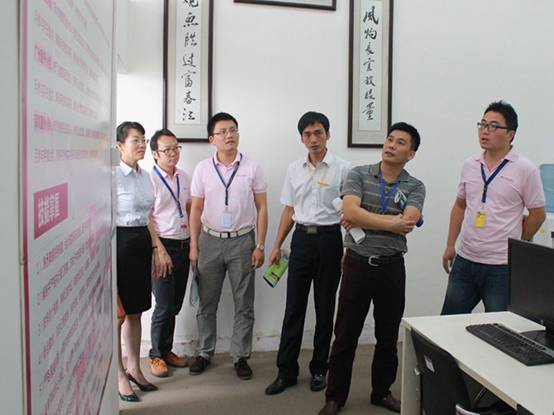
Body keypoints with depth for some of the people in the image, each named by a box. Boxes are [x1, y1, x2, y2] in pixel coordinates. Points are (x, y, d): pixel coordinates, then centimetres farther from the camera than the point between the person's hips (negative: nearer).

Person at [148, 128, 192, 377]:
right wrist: (160, 251, -17)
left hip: (184, 246, 6)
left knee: (175, 305, 13)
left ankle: (167, 350, 29)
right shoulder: (149, 179, -10)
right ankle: (157, 355, 19)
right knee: (164, 306, 0)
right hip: (163, 246, -6)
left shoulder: (183, 177, 11)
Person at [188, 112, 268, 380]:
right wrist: (193, 246, 2)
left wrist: (260, 246, -4)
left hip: (242, 240, -1)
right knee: (207, 303, 11)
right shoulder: (202, 169, 2)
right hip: (210, 240, 1)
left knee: (244, 304, 7)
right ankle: (204, 352, 28)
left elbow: (262, 208, 0)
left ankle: (240, 356, 22)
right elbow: (196, 209, 5)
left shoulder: (251, 167, -2)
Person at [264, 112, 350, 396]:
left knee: (325, 308, 8)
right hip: (301, 239, 3)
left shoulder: (342, 168, -4)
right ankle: (286, 371, 15)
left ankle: (319, 369, 24)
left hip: (329, 239, -3)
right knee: (294, 307, 5)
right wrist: (277, 245, 10)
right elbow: (289, 210, 13)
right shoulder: (294, 169, 8)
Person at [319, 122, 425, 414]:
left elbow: (408, 223, -16)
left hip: (392, 267, 2)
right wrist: (392, 222, -13)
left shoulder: (415, 187, 2)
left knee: (388, 336, 14)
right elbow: (351, 213, -17)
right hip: (357, 264, -1)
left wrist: (363, 219, -13)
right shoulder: (358, 175, -1)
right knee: (346, 335, 7)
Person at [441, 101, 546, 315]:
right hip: (464, 260, 5)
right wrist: (450, 245, 13)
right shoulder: (469, 165, 7)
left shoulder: (525, 170, -8)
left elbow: (537, 214, -2)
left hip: (501, 265, -4)